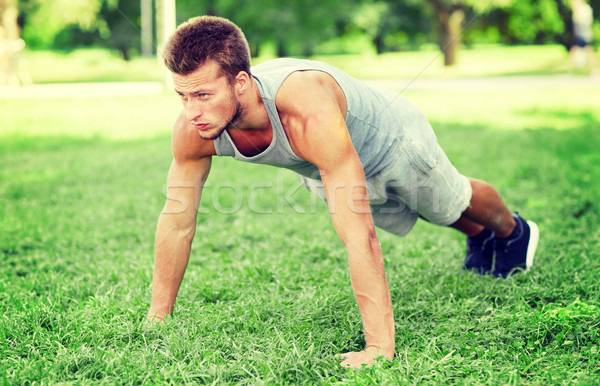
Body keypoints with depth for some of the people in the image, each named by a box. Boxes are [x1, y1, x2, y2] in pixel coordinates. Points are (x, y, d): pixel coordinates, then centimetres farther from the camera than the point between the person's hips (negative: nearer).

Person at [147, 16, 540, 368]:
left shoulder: (309, 116, -53)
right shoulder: (193, 129, -35)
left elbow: (359, 237, -53)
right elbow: (177, 222, -21)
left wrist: (380, 347, -52)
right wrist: (157, 316, -16)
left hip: (391, 139, -5)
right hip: (322, 169, 5)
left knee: (451, 203, 24)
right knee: (402, 219, 32)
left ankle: (514, 231, 61)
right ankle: (478, 238, 65)